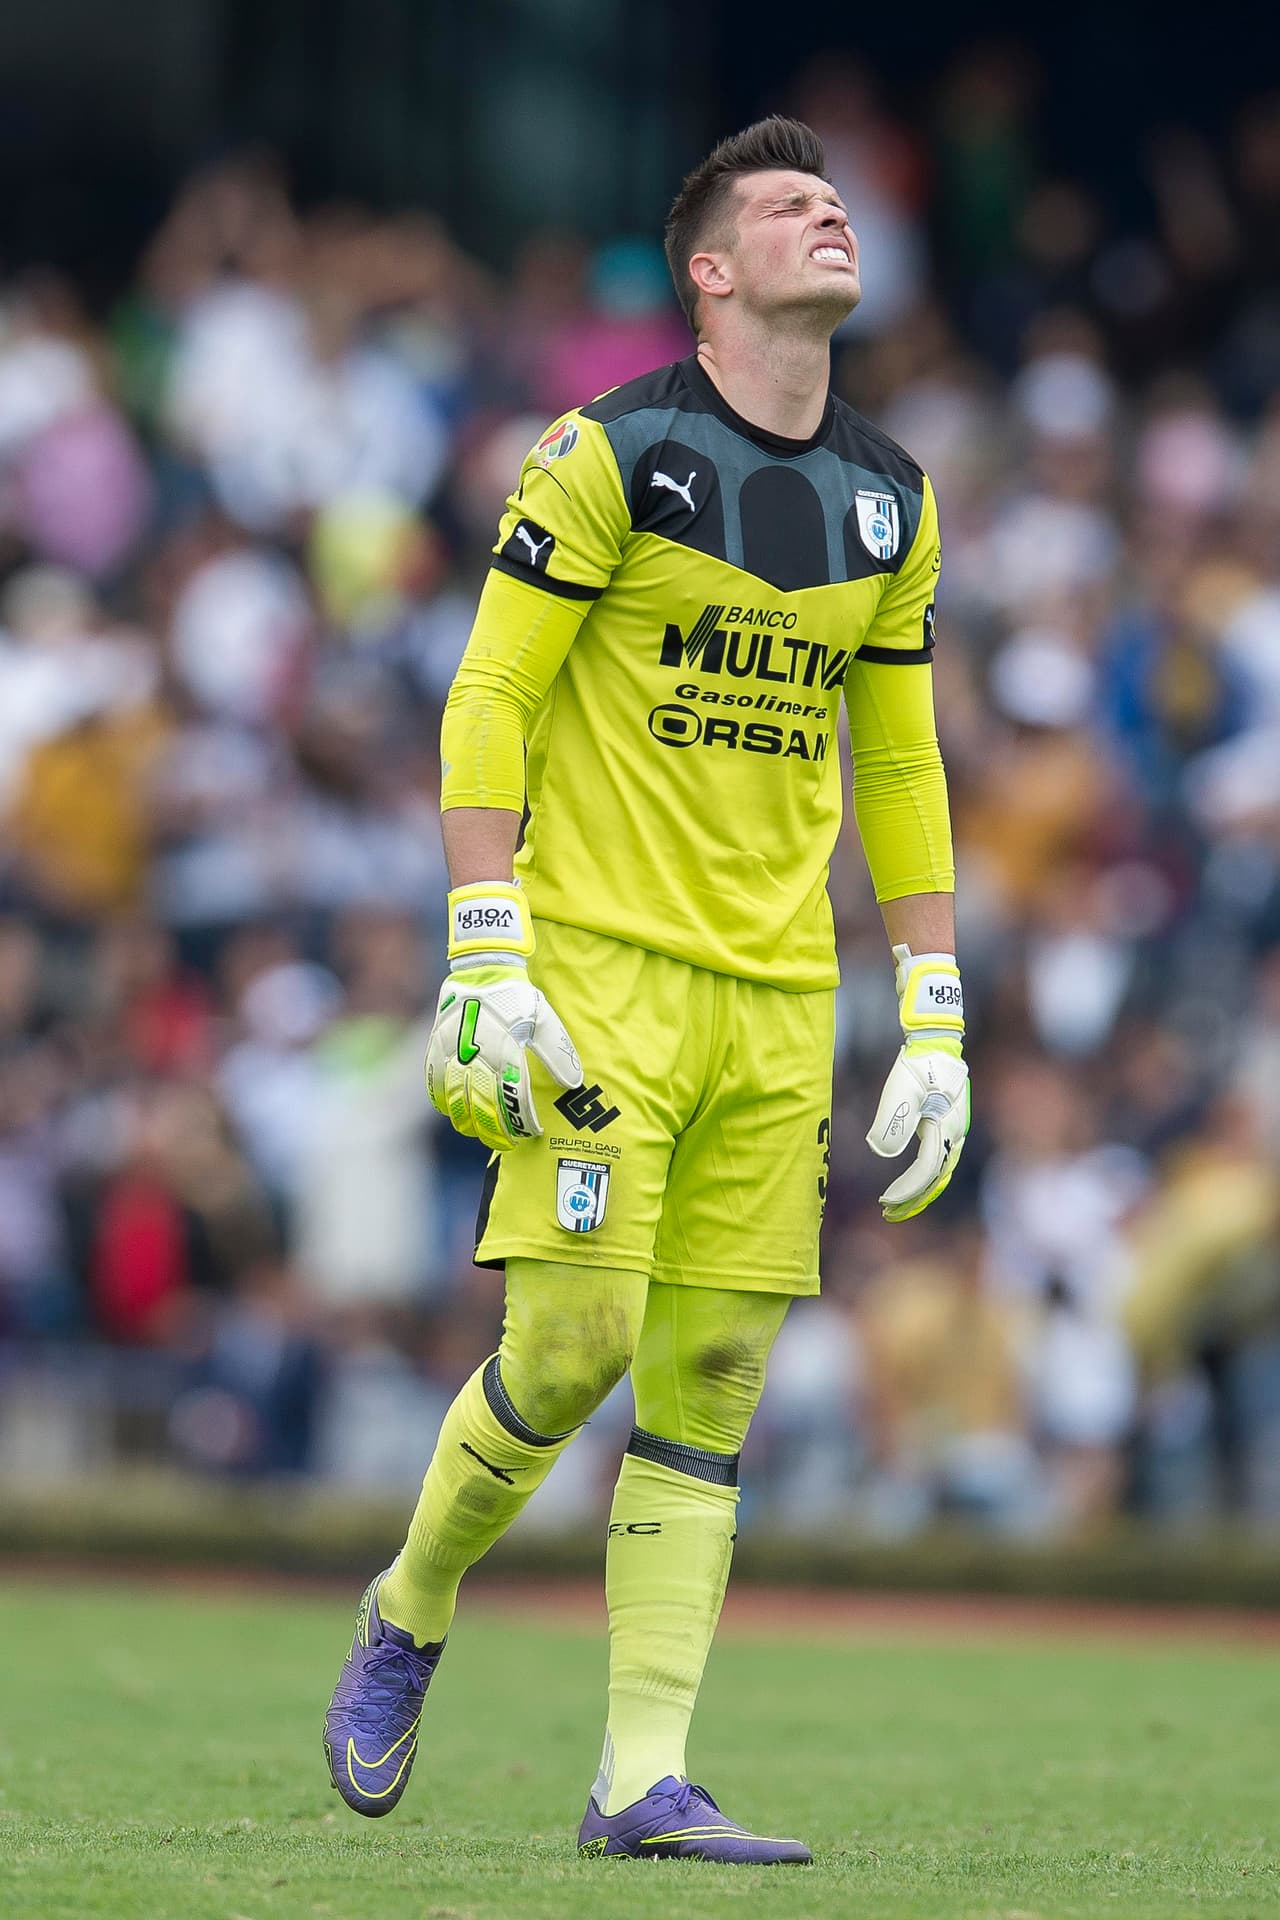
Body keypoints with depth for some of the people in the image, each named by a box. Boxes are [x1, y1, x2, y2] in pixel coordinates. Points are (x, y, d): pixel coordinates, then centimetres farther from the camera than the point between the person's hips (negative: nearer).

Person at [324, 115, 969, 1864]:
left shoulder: (891, 500, 13)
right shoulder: (610, 455, -5)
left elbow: (900, 765, 19)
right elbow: (488, 702, -6)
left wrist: (934, 1025, 13)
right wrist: (486, 963, -14)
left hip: (777, 996, 5)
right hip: (604, 968, -5)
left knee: (712, 1380, 0)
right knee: (575, 1342, -12)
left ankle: (643, 1783, 1)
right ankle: (406, 1620, 15)